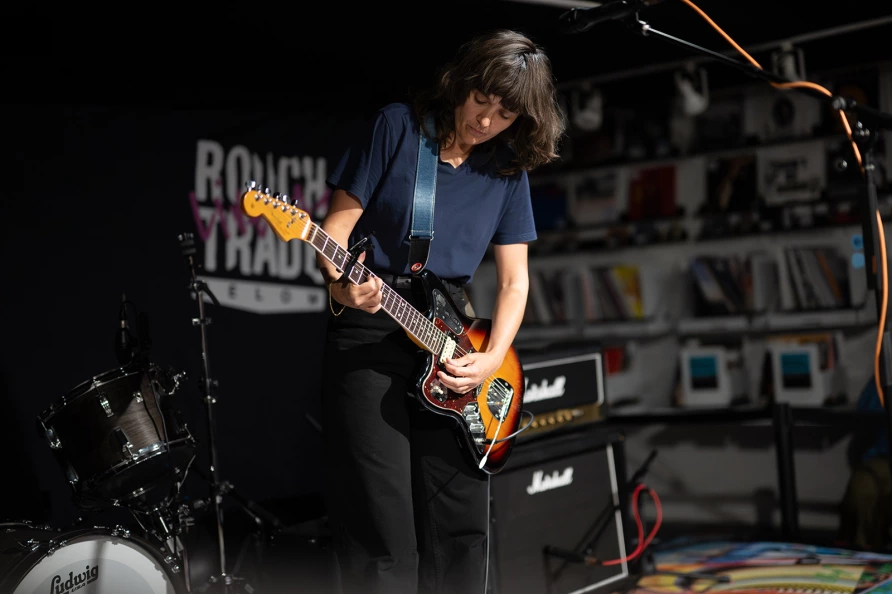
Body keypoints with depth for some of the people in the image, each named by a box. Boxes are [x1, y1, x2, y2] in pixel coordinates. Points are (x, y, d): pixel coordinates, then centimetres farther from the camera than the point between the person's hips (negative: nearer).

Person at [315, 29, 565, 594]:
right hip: (369, 327, -4)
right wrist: (340, 285, -25)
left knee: (463, 522, 5)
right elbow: (338, 223, -5)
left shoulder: (508, 167, 7)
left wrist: (492, 359, -8)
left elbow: (514, 280, 6)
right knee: (383, 526, -6)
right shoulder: (397, 127, -4)